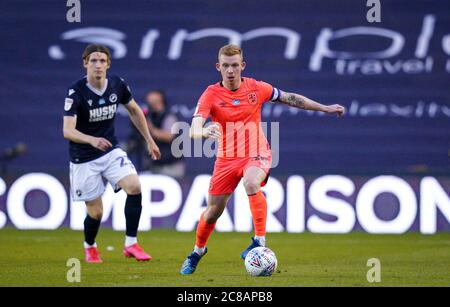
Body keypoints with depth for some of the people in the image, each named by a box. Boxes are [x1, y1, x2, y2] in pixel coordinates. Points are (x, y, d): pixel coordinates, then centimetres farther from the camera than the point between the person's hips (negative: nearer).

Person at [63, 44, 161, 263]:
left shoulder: (118, 85, -6)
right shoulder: (76, 92, -20)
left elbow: (134, 111, 14)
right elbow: (68, 130, -28)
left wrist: (149, 140, 16)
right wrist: (92, 140, -46)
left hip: (111, 150, 3)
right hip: (84, 159, -3)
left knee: (134, 187, -21)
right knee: (96, 212, 1)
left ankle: (131, 244, -9)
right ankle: (89, 247, 34)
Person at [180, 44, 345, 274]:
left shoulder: (256, 88, -6)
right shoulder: (211, 95, -12)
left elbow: (289, 98, 9)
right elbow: (194, 130, -24)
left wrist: (324, 108, 11)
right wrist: (204, 132, -49)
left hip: (256, 154, -1)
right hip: (227, 158, 1)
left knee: (251, 183, -35)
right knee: (213, 211, 7)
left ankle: (260, 240, -27)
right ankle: (198, 251, 35)